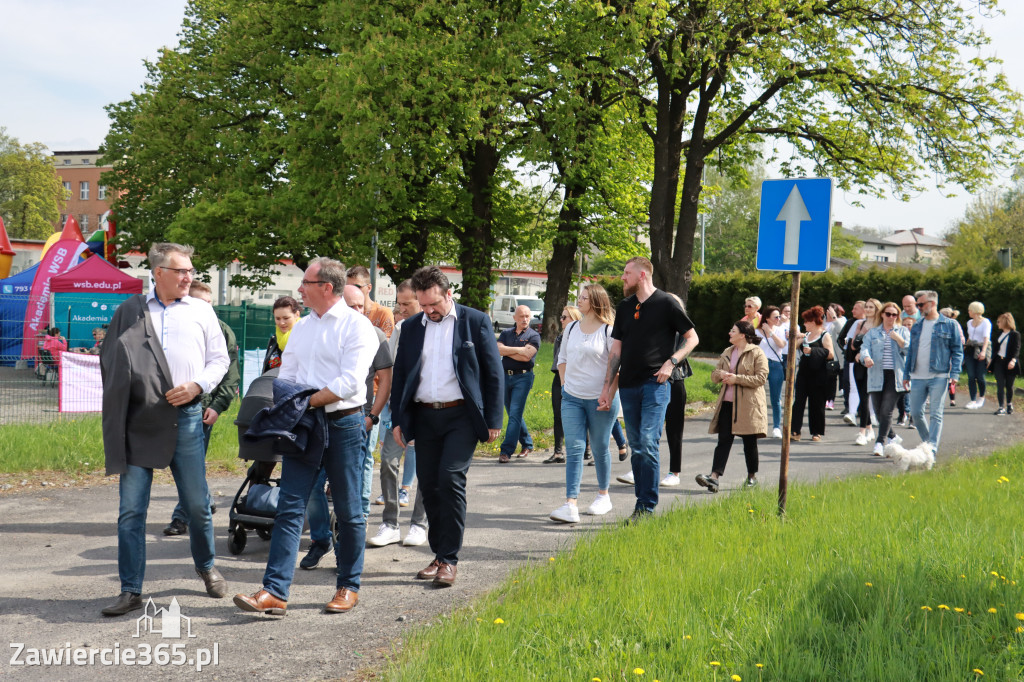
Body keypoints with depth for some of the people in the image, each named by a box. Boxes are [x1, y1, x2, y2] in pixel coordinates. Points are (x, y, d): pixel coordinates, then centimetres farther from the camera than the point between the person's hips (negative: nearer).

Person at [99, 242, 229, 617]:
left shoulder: (201, 311, 9)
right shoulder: (129, 311, 7)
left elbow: (219, 359, 11)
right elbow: (110, 361, 8)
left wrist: (196, 385, -7)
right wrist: (115, 414, -4)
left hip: (186, 417, 1)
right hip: (139, 421, 0)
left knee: (197, 504, 8)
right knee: (131, 510, 0)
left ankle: (206, 567, 32)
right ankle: (131, 591, 8)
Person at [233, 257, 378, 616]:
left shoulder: (356, 326, -6)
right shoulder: (301, 328, 16)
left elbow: (350, 382, -16)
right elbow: (286, 376, 18)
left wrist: (307, 401, -16)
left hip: (344, 425, -6)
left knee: (348, 511, 5)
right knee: (289, 508, -2)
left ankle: (349, 586, 18)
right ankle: (275, 592, -5)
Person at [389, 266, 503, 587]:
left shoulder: (475, 322, 0)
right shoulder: (411, 327, 11)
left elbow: (494, 373, 0)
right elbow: (400, 375, 15)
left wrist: (493, 421, -4)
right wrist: (397, 419, 8)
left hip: (461, 416, -4)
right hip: (424, 417, 4)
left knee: (450, 479, -15)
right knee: (428, 485, 5)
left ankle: (449, 559, -8)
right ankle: (439, 555, 17)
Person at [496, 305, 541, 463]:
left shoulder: (533, 336, 0)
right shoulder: (506, 333, 12)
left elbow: (526, 356, -15)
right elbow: (498, 349, -4)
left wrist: (507, 351, -8)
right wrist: (517, 350, -10)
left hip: (523, 377, -5)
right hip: (505, 377, 5)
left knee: (515, 414, -11)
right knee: (512, 413, 12)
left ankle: (506, 450, -12)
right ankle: (527, 444, 27)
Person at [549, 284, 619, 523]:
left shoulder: (609, 331, -8)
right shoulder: (571, 328, 9)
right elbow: (562, 359, 19)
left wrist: (609, 395, -12)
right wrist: (565, 386, 11)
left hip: (600, 400, -4)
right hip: (572, 398, 4)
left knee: (600, 448, 9)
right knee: (574, 449, -5)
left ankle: (603, 496, 29)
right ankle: (570, 506, -11)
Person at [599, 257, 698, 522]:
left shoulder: (666, 304, -2)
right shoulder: (624, 307, 14)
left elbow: (692, 338, 3)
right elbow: (616, 349, 16)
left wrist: (671, 362, -11)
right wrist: (607, 388, 11)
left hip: (655, 384, -6)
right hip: (628, 385, 6)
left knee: (648, 443, -13)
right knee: (636, 447, 8)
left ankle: (647, 506, -9)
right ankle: (642, 501, 14)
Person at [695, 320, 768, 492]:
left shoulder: (757, 353, -5)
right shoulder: (727, 352, 16)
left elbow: (761, 378, -13)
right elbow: (714, 374, 20)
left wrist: (737, 378, -17)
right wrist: (721, 374, -4)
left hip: (748, 405, -5)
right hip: (727, 403, 5)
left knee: (749, 442, 6)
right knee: (724, 440, -5)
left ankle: (752, 476, 21)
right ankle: (715, 476, -15)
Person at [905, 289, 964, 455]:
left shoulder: (950, 325, 2)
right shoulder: (916, 326, 15)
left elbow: (957, 350, 1)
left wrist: (954, 373, -10)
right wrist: (906, 374, 16)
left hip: (938, 376, -5)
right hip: (917, 377, 5)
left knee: (935, 414, -6)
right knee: (915, 412, 4)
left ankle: (932, 448, -7)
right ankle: (927, 442, 23)